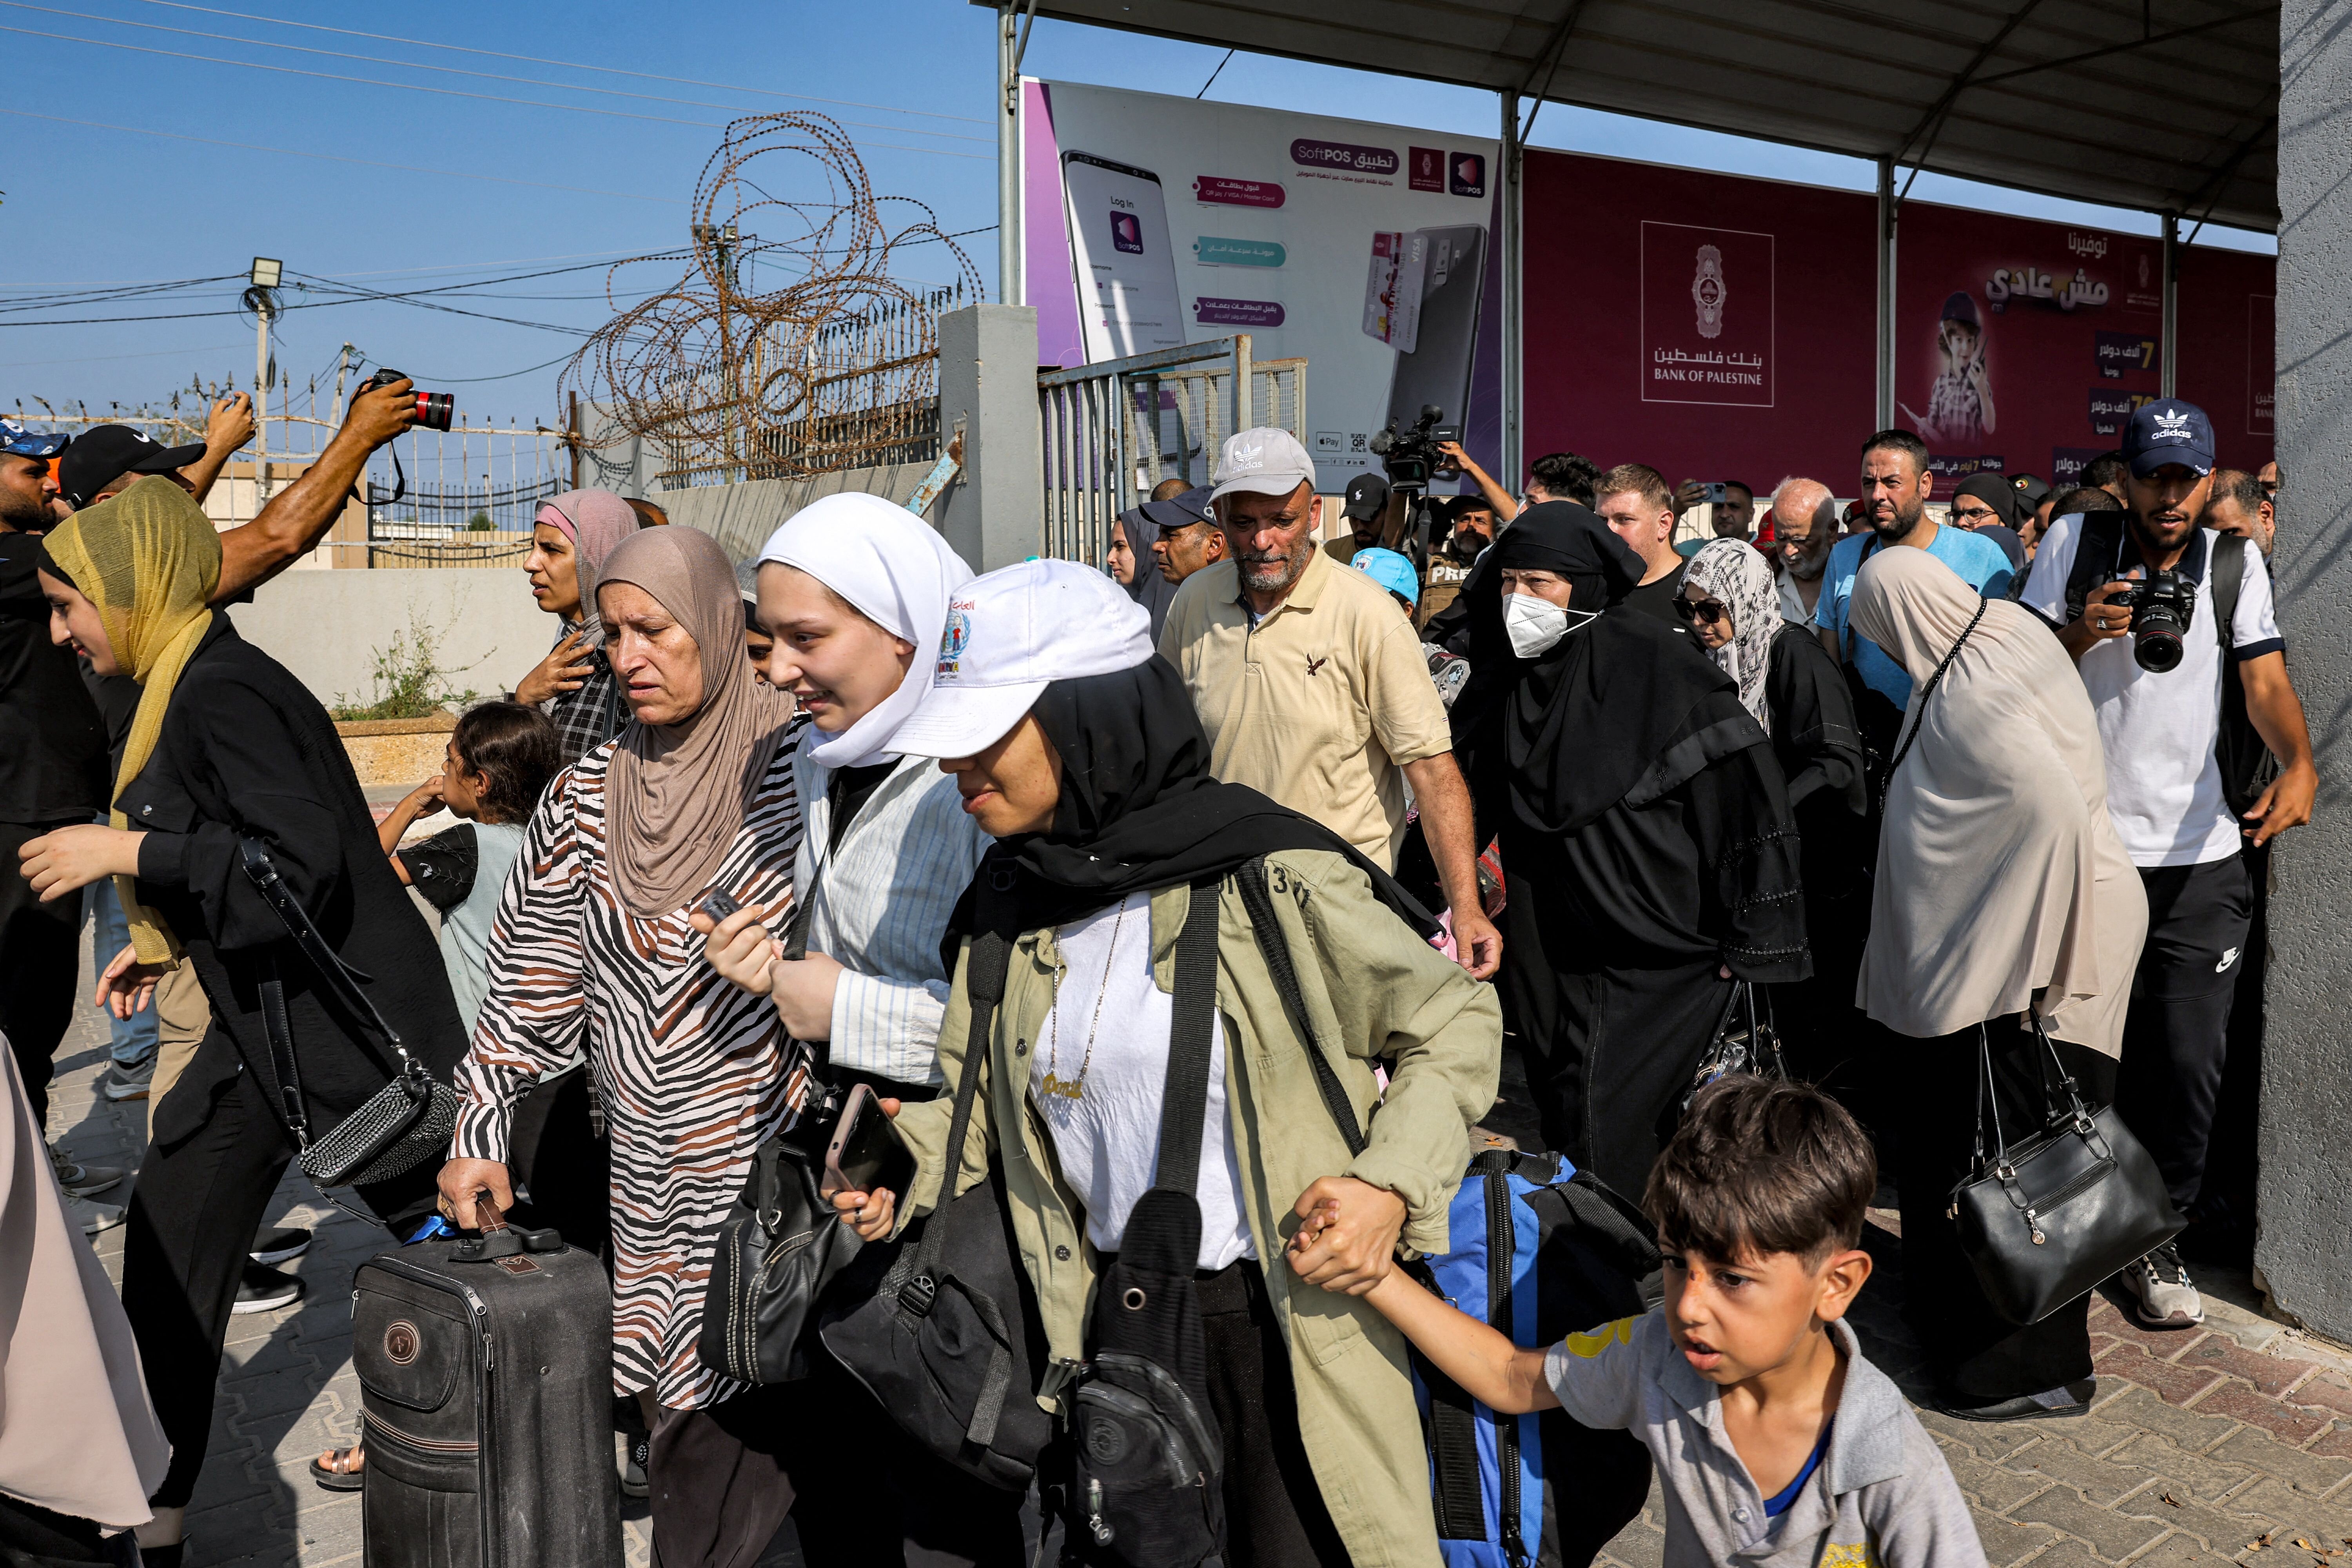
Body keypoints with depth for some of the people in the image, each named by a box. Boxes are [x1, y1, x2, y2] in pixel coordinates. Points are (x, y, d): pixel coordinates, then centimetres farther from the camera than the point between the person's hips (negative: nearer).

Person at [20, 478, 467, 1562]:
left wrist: (129, 853, -20)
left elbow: (302, 867, -26)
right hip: (262, 1025, 10)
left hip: (348, 1028, -10)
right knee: (165, 1270, 12)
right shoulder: (183, 688, 11)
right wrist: (168, 942, 17)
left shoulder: (224, 692, -19)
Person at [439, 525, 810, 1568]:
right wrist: (481, 1132, 7)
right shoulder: (588, 799, 7)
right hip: (659, 1189, 3)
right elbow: (532, 984, 11)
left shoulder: (797, 766, -4)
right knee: (699, 1456, 5)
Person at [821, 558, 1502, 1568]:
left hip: (1279, 1320, -5)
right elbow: (976, 1075, 11)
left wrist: (1392, 1185, -21)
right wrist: (900, 1164, -7)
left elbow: (1456, 1023, -9)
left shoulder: (1269, 875, -18)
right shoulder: (1006, 897, -1)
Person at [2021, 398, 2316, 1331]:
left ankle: (2157, 1236, 20)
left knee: (2190, 1060, 2)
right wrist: (2085, 632, -19)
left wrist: (2299, 764, -25)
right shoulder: (2075, 546, 0)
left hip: (2204, 855, 1)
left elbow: (2266, 679, -7)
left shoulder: (2236, 561, 4)